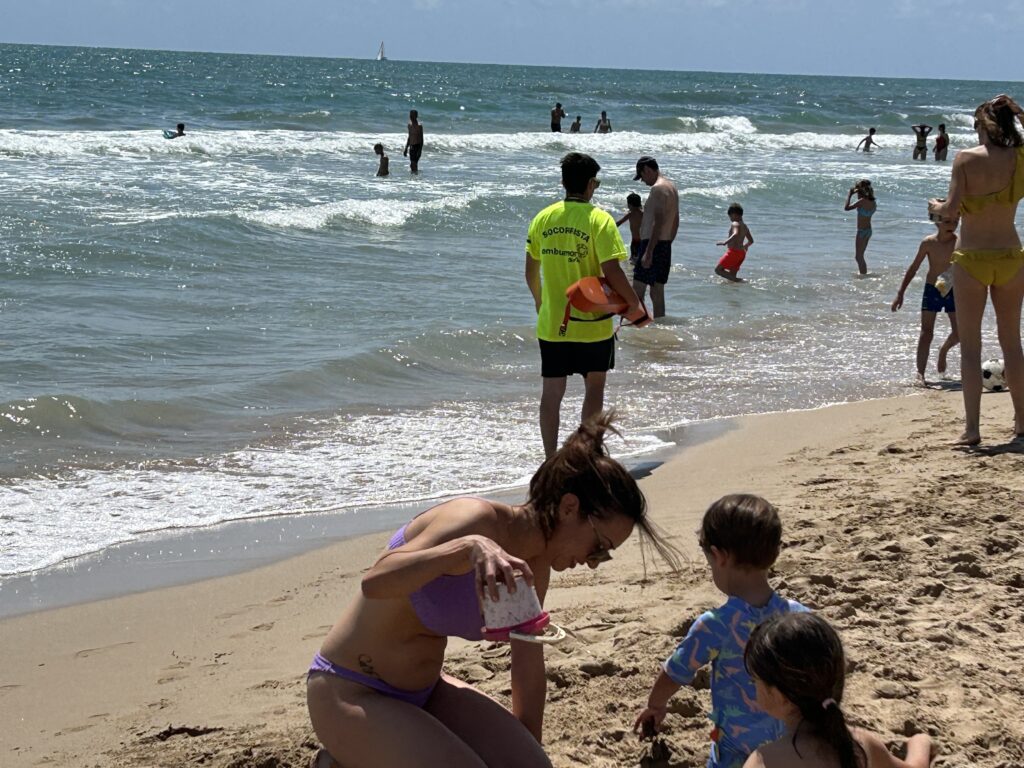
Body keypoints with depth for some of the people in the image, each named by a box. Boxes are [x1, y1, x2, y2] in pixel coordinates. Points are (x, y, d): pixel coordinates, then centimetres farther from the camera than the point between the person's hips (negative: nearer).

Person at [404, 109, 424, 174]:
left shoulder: (419, 126, -11)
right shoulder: (409, 125, 11)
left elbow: (421, 139, -11)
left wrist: (420, 150, -18)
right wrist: (406, 148, 20)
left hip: (417, 146, -7)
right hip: (411, 147, 7)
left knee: (414, 164, -12)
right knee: (412, 164, 9)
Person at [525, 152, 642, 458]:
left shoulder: (542, 218, 2)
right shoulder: (599, 220, -12)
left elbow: (531, 271, 9)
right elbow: (612, 272, -17)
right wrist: (634, 304, -4)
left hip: (551, 323, 3)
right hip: (592, 324, -3)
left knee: (552, 392, 10)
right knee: (594, 388, 14)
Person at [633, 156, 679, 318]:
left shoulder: (658, 189, -15)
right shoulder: (672, 187, 16)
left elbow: (658, 222, -23)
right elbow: (675, 222, 21)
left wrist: (648, 252, -25)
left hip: (653, 244, -10)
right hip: (666, 246, 10)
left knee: (637, 291, -9)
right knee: (657, 292, 13)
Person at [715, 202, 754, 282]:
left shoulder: (735, 224, -11)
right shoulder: (745, 226, 16)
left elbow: (735, 234, -32)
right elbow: (751, 241, 26)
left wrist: (725, 242, -40)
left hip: (733, 252, -9)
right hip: (742, 252, 9)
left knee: (718, 270, -8)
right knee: (732, 274, 15)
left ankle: (737, 280, -22)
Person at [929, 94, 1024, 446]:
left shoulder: (965, 159, -12)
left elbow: (952, 208, -18)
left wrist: (936, 207, 4)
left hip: (971, 259, -3)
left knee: (970, 346, 2)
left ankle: (972, 428, -2)